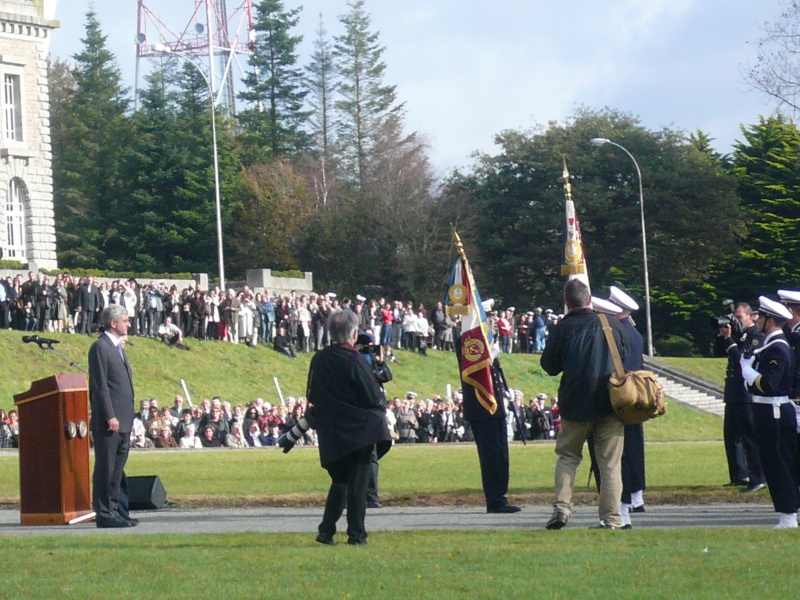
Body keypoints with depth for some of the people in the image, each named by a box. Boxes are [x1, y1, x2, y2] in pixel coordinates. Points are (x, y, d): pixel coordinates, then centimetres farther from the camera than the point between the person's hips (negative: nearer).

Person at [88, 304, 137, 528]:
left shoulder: (118, 348, 20)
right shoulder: (100, 347, -9)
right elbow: (100, 384, -15)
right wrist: (110, 417, -19)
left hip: (123, 421, 9)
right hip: (108, 421, -9)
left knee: (117, 469, 11)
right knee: (106, 468, -6)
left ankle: (113, 511, 15)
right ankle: (104, 514, -5)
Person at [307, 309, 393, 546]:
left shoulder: (318, 359, 2)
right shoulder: (355, 360, -16)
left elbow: (312, 396, 11)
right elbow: (373, 397, -14)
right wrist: (382, 403, 8)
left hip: (331, 433, 6)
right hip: (359, 428, -6)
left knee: (340, 481, 17)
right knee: (357, 483, 1)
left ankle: (326, 531, 10)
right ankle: (356, 533, 2)